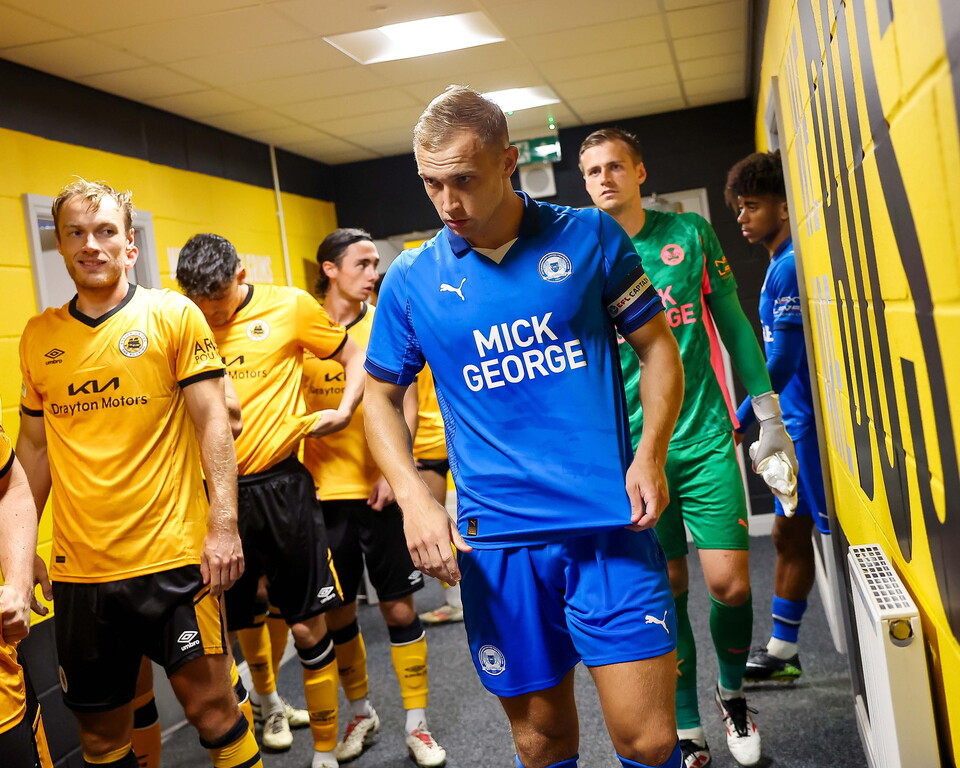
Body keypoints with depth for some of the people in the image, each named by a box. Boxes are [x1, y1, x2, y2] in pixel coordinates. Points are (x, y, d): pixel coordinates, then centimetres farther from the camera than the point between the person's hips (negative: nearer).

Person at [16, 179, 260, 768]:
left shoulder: (174, 315, -2)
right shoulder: (38, 337, 8)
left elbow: (213, 422, -5)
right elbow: (36, 446, 15)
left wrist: (223, 526, -13)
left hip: (174, 559, -3)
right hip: (78, 570, 4)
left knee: (211, 703, 2)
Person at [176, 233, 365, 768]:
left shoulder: (290, 306, -3)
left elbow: (355, 356, 8)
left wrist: (343, 411, -5)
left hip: (280, 485, -2)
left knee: (308, 626, 2)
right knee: (231, 621, 13)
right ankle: (270, 702, 42)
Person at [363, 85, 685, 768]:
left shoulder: (590, 236, 1)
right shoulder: (412, 278, 3)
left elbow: (659, 348, 7)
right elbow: (381, 396, 12)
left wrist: (651, 454, -8)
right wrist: (414, 496, -4)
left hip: (611, 527, -1)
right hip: (497, 542, 1)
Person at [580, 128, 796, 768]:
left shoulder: (690, 232, 4)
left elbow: (731, 321, 9)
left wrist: (768, 416, 7)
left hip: (705, 439, 1)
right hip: (631, 447, 0)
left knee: (731, 583, -4)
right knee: (666, 593, 5)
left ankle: (733, 691, 27)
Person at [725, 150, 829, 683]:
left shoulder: (790, 267, -15)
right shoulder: (779, 265, 14)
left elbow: (782, 362, -19)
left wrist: (740, 423, -13)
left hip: (806, 421, -10)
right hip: (794, 423, 10)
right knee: (789, 532, 15)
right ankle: (781, 652, 27)